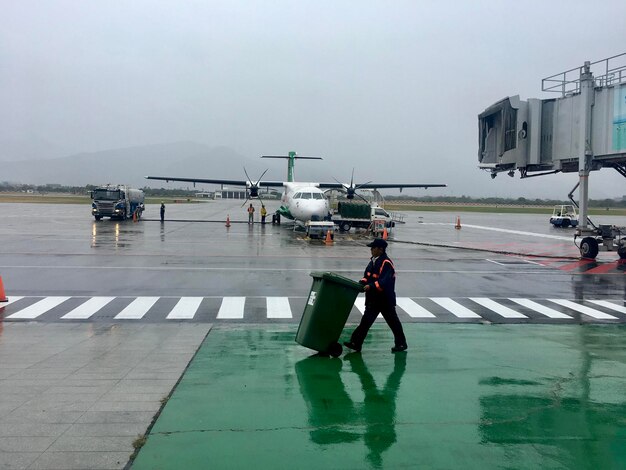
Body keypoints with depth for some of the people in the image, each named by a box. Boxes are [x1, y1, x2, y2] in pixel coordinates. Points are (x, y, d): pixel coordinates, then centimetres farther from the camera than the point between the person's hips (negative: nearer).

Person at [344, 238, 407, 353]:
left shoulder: (386, 263, -18)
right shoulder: (373, 261, 9)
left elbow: (384, 281, -27)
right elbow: (367, 276, 15)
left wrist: (371, 286, -34)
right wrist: (362, 283, -4)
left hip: (385, 299, -8)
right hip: (373, 299, 8)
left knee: (393, 322, 7)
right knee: (365, 321, 6)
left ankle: (401, 344, 22)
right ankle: (356, 343, 7)